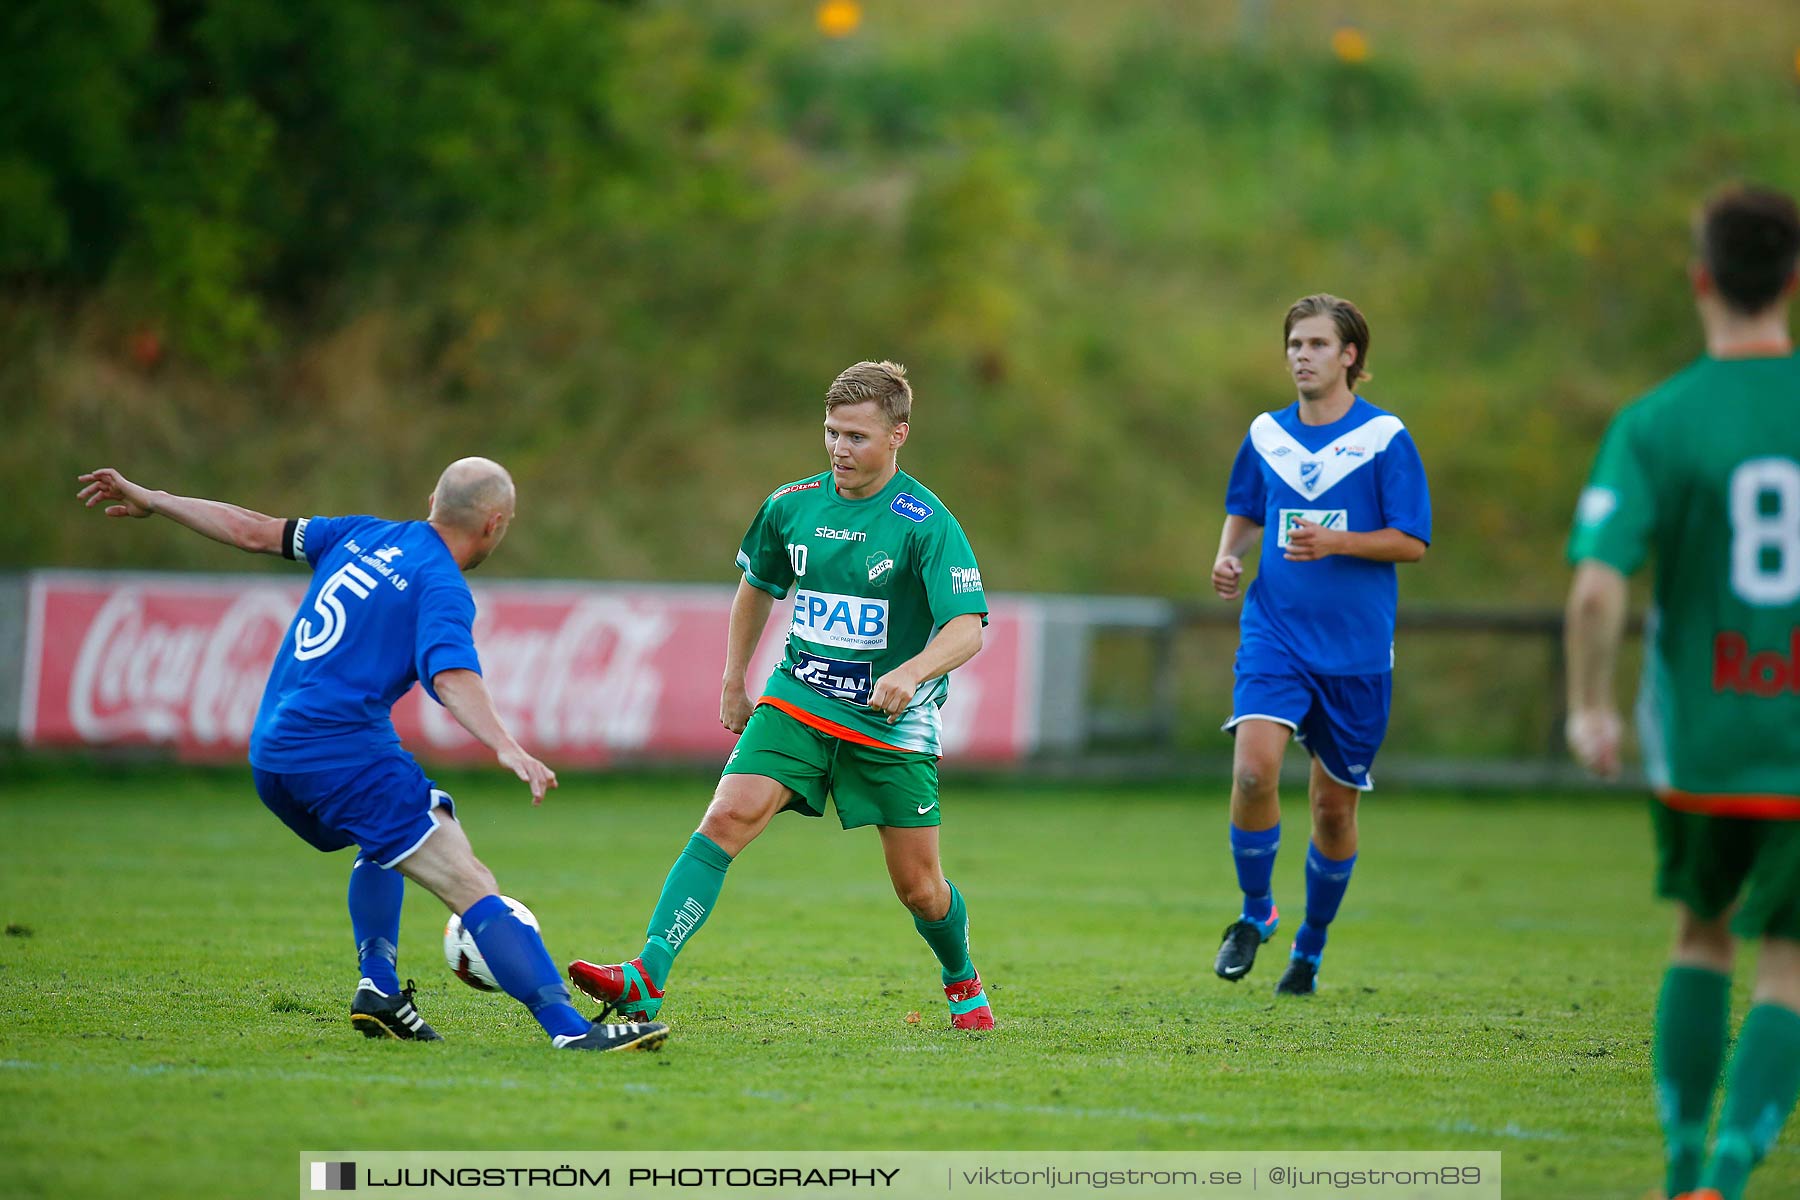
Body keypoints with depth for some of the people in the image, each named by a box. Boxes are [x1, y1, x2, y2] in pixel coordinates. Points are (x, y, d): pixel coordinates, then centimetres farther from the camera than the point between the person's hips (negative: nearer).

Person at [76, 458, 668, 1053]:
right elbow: (451, 676, -24)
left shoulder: (366, 536, 16)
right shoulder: (442, 587, -6)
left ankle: (378, 987, 22)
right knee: (472, 887, -16)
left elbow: (253, 531, 23)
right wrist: (507, 747, -37)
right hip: (346, 750, -8)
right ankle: (569, 1027, -29)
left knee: (385, 841, 37)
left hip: (270, 758, 8)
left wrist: (150, 501, 34)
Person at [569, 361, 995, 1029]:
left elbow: (967, 628, -20)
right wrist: (734, 682, 22)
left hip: (892, 723, -3)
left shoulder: (926, 523, -13)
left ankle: (962, 983, 36)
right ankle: (647, 979, -28)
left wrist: (910, 673, -39)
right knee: (727, 818, -20)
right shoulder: (791, 506, 2)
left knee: (918, 887, 4)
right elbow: (757, 585, 21)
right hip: (797, 700, 3)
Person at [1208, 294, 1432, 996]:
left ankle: (1311, 946, 27)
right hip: (1275, 633, 1)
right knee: (1253, 767, -22)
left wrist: (1336, 542, -20)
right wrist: (1229, 556, 1)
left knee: (1334, 806, 6)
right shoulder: (1266, 435, 7)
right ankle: (1255, 911, -1)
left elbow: (1411, 543, -5)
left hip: (1356, 650, -1)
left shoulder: (1384, 437, -4)